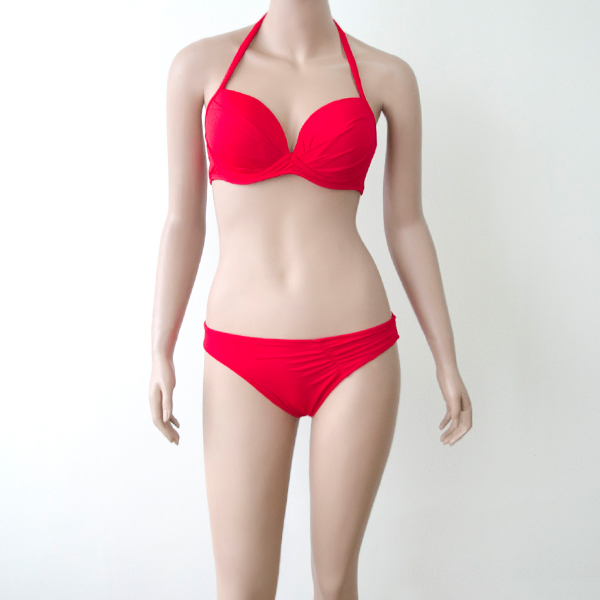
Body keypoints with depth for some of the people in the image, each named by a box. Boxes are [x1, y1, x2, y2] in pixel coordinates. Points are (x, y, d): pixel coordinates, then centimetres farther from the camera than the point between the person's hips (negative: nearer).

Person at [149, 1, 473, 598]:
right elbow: (183, 219, 5)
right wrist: (161, 352, 2)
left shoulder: (387, 76, 3)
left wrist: (446, 358, 7)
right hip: (245, 363, 0)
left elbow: (406, 225, 7)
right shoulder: (199, 65, 3)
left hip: (356, 354, 0)